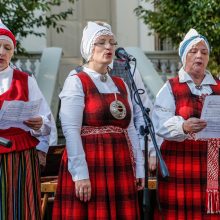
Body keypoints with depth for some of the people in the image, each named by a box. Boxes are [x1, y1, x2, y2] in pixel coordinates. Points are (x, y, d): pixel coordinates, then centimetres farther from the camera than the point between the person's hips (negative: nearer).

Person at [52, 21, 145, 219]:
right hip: (89, 166, -6)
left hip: (121, 168, 6)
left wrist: (138, 168, 9)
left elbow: (130, 129, 16)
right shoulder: (76, 82, -4)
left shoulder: (120, 85, 16)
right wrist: (80, 174, -19)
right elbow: (71, 130, -12)